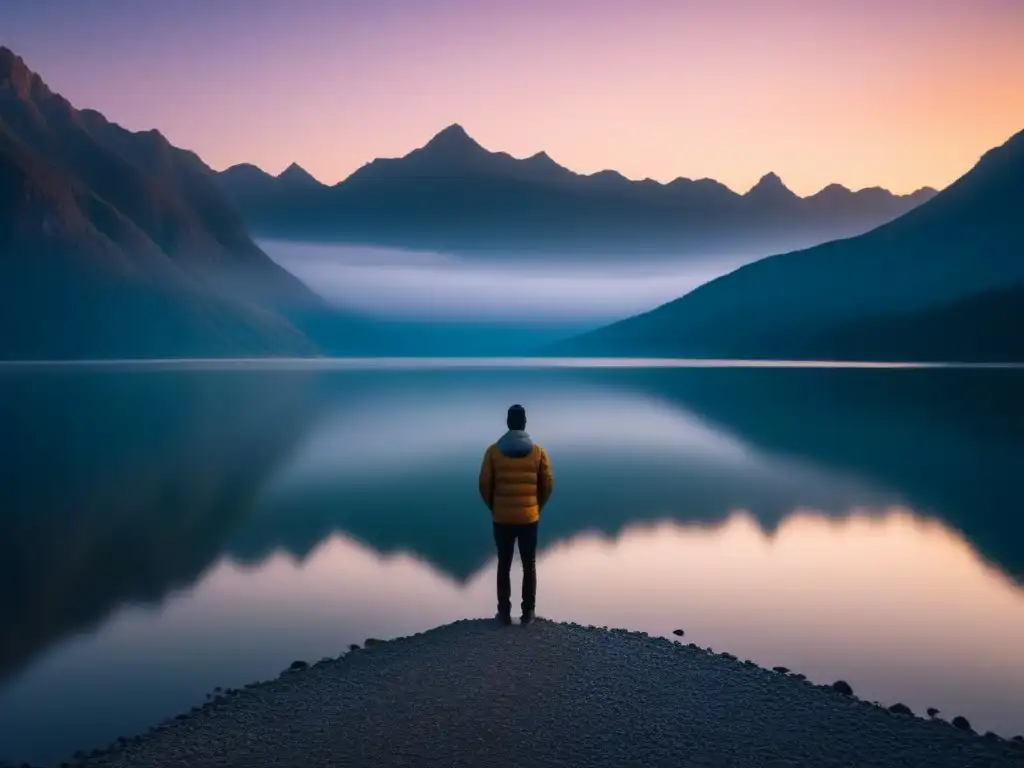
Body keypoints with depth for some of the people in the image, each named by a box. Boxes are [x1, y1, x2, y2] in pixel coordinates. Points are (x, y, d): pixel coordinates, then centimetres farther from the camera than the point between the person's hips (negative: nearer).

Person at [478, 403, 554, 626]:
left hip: (502, 518, 0)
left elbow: (484, 485, -3)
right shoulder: (538, 452, -4)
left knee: (504, 566, 9)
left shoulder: (493, 451, -5)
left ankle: (504, 613, 12)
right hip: (529, 518, 0)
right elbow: (548, 484, 0)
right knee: (529, 566, 9)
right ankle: (528, 612, 13)